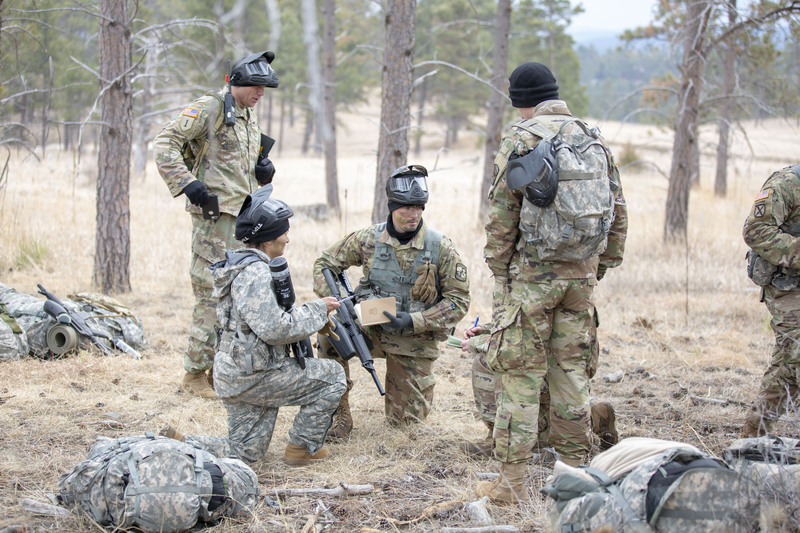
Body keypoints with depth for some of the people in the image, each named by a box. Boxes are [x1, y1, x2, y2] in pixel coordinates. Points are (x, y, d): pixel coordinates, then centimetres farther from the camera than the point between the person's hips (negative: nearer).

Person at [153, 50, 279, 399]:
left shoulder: (250, 118, 19)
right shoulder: (209, 109, -8)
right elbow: (164, 143, -13)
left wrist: (264, 171, 9)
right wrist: (186, 183, -21)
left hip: (244, 216, 8)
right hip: (215, 215, -8)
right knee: (211, 294, -6)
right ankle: (194, 374, 2)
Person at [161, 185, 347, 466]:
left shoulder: (239, 265, 13)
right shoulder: (254, 273, -20)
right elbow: (275, 329, -25)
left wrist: (313, 319, 10)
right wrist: (317, 310, -12)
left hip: (234, 376, 10)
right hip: (252, 377, -10)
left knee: (244, 453, 15)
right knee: (332, 376, 3)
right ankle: (303, 447, 9)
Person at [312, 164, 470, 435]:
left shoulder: (441, 248, -12)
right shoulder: (369, 238, -7)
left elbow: (459, 301, -10)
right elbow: (325, 263, 5)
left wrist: (414, 321, -22)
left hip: (413, 340, -1)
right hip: (371, 328, 1)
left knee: (405, 418, 3)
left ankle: (415, 379, 39)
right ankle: (340, 416, -15)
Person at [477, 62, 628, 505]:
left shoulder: (521, 139, -8)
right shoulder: (595, 140, 10)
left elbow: (502, 213, -9)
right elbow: (617, 212, 13)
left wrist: (498, 266, 1)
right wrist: (601, 266, 19)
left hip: (532, 271, -5)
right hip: (581, 272, 6)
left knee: (519, 372, -1)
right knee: (571, 368, 15)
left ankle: (512, 481, 0)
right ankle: (574, 468, 19)